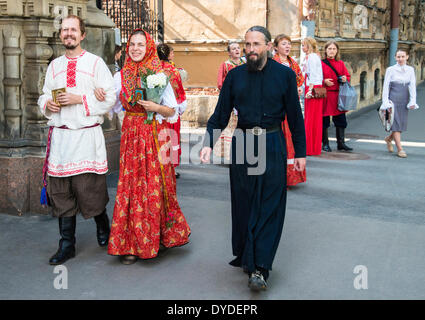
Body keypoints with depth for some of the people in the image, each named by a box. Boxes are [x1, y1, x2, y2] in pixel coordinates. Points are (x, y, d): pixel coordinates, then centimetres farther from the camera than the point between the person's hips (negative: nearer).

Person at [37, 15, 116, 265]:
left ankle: (103, 226, 29)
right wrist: (47, 104, 0)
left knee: (90, 187, -1)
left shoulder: (95, 63, 2)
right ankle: (67, 246, 14)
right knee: (62, 192, 4)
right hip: (60, 135, 4)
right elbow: (44, 95, 23)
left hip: (87, 135, -4)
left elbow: (110, 97, -4)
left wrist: (80, 99, -14)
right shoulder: (54, 65, 16)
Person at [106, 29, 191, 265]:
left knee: (155, 187, 0)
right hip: (130, 136, 3)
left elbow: (173, 111, 1)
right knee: (131, 186, 2)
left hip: (155, 137, -3)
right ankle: (131, 244, 11)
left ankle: (163, 235, 18)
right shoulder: (121, 76, 8)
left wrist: (156, 107, -16)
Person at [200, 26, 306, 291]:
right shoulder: (235, 76, 5)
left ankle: (260, 268, -1)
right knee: (243, 204, 9)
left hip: (272, 145, -2)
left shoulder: (284, 75, 0)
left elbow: (295, 115, 4)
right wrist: (209, 143, -7)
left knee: (269, 207, -3)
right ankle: (244, 255, 25)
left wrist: (300, 152, 4)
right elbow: (220, 114, 6)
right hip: (242, 144, 2)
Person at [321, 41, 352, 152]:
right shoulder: (321, 63, 0)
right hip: (326, 95, -4)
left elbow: (348, 76, 17)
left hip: (339, 95, 4)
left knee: (341, 120, 4)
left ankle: (341, 143, 13)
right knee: (325, 120, 0)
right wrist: (324, 81, -19)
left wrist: (345, 79, -6)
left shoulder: (341, 63, 12)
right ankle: (325, 144, 11)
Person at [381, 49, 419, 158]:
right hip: (393, 99, -3)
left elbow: (412, 86, 3)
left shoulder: (410, 70, 7)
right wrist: (385, 102, -9)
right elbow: (386, 86, -2)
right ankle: (400, 149, -4)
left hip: (404, 100, 4)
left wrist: (413, 101, -5)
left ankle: (389, 139, 33)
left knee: (402, 123, 6)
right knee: (396, 123, -7)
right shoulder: (390, 69, -1)